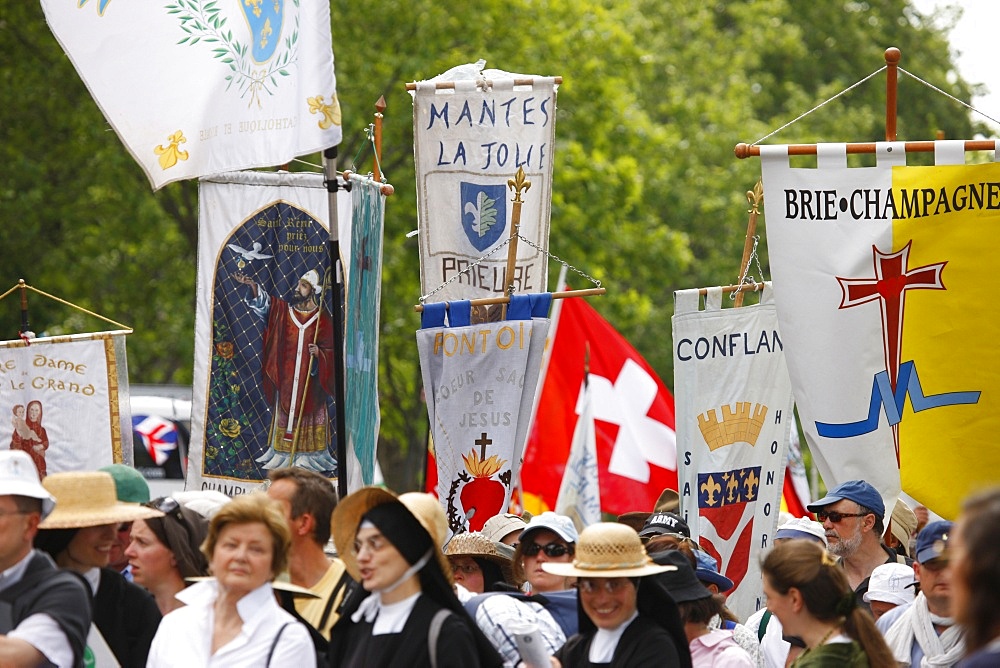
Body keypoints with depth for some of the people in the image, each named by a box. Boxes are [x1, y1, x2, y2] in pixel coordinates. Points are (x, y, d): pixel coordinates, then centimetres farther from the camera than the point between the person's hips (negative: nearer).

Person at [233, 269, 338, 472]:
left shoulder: (322, 318, 0)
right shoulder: (283, 310, 7)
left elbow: (330, 349, 1)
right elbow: (264, 301, -6)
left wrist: (319, 353, -19)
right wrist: (252, 286, -22)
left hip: (309, 378, -2)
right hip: (285, 378, 2)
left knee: (308, 416, -1)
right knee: (284, 415, 2)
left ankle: (308, 456, 3)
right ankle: (282, 455, 5)